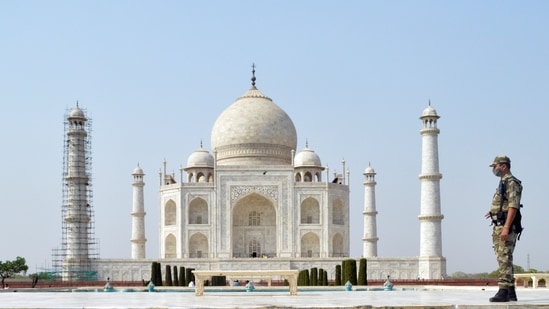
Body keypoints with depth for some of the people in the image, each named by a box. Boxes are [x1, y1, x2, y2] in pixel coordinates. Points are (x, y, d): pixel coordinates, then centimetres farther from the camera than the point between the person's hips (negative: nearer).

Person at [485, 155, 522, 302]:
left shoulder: (512, 183, -12)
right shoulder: (503, 183, 18)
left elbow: (513, 206, -20)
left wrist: (506, 227, -25)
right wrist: (494, 211, 26)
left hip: (505, 226, -10)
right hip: (498, 226, 10)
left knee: (504, 259, -12)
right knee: (504, 259, 11)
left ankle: (503, 291, -15)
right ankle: (511, 292, 14)